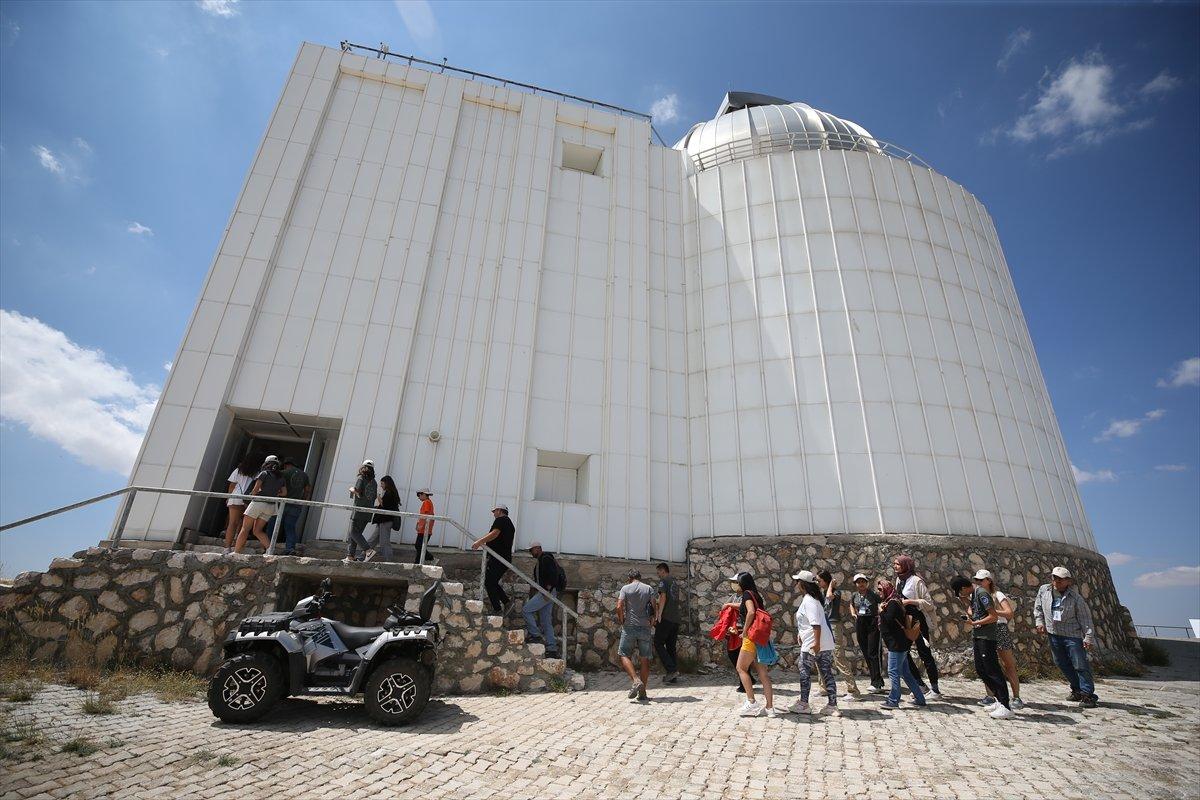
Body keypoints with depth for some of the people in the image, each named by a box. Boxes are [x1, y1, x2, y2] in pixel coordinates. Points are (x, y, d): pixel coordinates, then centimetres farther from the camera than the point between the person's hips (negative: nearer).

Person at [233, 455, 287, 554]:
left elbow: (256, 488, -9)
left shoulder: (264, 473, -1)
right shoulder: (281, 478, 14)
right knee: (257, 531, 10)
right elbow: (284, 493, 9)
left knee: (245, 529, 0)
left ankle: (236, 552, -2)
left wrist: (252, 494, 10)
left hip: (259, 502, -5)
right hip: (271, 506, 6)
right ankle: (270, 548, -6)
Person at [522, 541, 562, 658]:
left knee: (526, 610, -9)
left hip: (548, 593, -10)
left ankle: (535, 635, -5)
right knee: (546, 622, 8)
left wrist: (547, 590, -24)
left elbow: (554, 575, -22)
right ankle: (552, 649, 8)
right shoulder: (539, 561, 22)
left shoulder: (546, 559, -11)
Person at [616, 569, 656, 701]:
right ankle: (642, 692, 11)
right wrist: (651, 620, 12)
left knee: (624, 655, 7)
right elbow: (654, 608, 0)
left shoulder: (625, 588, -1)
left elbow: (619, 607, -10)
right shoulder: (649, 589, 6)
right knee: (644, 659, 9)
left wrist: (621, 621, 3)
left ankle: (636, 680, -13)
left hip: (630, 627, -3)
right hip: (645, 628, 3)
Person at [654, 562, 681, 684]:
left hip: (666, 618, -8)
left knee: (658, 644, -1)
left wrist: (658, 615, -15)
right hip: (676, 619, 8)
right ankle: (673, 676, 10)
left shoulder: (663, 581, -4)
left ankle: (672, 670, -11)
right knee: (671, 646, 11)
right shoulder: (675, 583, 20)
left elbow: (663, 598, -14)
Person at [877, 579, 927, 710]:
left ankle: (893, 701, -1)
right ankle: (920, 699, 21)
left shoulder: (892, 603, -15)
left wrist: (881, 611, -10)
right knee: (905, 673, 15)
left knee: (893, 672, -5)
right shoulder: (890, 602, 15)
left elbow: (888, 620, -24)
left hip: (897, 644, -10)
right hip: (898, 644, 10)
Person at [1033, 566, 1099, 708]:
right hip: (1053, 634, 5)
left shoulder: (1075, 598, -11)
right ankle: (1077, 690, 28)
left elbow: (1085, 618, -8)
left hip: (1073, 635, -4)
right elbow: (1038, 607, 14)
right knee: (1063, 664, 13)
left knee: (1080, 665, -5)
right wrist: (1039, 622, 5)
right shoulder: (1044, 590, 0)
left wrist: (1088, 637, -13)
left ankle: (1088, 694, 4)